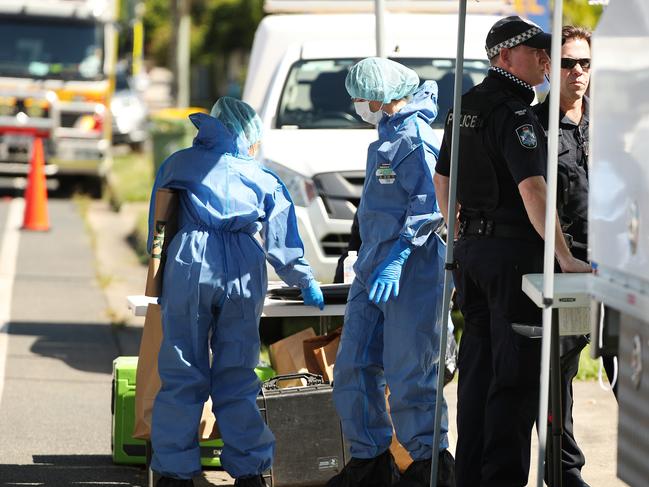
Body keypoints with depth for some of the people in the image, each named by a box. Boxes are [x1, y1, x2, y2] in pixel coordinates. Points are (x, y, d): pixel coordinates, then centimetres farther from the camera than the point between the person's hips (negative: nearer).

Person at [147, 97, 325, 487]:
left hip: (189, 267, -1)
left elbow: (157, 224, 22)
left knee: (182, 375, 1)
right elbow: (283, 243, 18)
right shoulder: (263, 179, 17)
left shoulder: (179, 164, 17)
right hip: (243, 270, 1)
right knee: (237, 376, 6)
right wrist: (306, 282, 33)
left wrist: (158, 274, 34)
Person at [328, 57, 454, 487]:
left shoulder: (416, 140, -13)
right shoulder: (387, 139, 18)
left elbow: (430, 204, -22)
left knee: (409, 374, -7)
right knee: (355, 367, 8)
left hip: (410, 274, -10)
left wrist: (397, 259, -28)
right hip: (373, 271, 10)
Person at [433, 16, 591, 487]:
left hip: (471, 248, 9)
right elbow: (532, 189, -27)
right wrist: (565, 258, -29)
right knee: (517, 372, -4)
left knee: (478, 365, 13)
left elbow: (443, 178, 22)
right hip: (512, 250, -9)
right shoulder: (514, 113, -17)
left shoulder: (467, 106, 12)